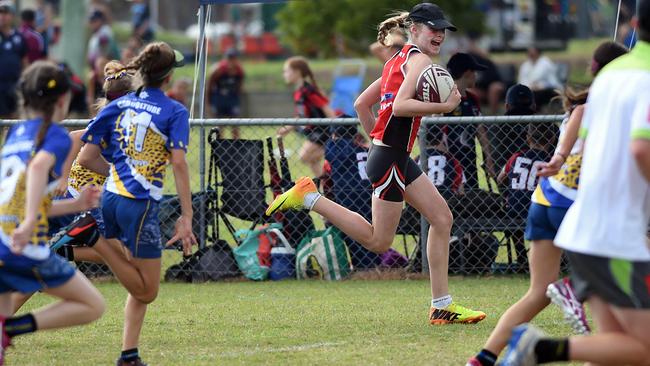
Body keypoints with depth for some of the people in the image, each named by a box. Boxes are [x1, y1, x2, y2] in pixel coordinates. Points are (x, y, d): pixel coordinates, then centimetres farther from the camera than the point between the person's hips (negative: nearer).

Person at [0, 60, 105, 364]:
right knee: (93, 306, 6)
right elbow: (38, 167, -25)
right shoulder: (56, 136, -2)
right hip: (25, 248, -7)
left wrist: (76, 205, 31)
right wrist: (30, 222, -34)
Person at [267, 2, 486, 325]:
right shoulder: (419, 59, -10)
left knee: (442, 217, 8)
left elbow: (361, 103, 21)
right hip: (391, 157, -10)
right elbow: (401, 105, -24)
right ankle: (309, 197, -2)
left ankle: (441, 306, 8)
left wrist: (378, 138, 25)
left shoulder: (398, 61, 17)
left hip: (398, 157, 10)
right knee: (379, 241, -3)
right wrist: (445, 106, -21)